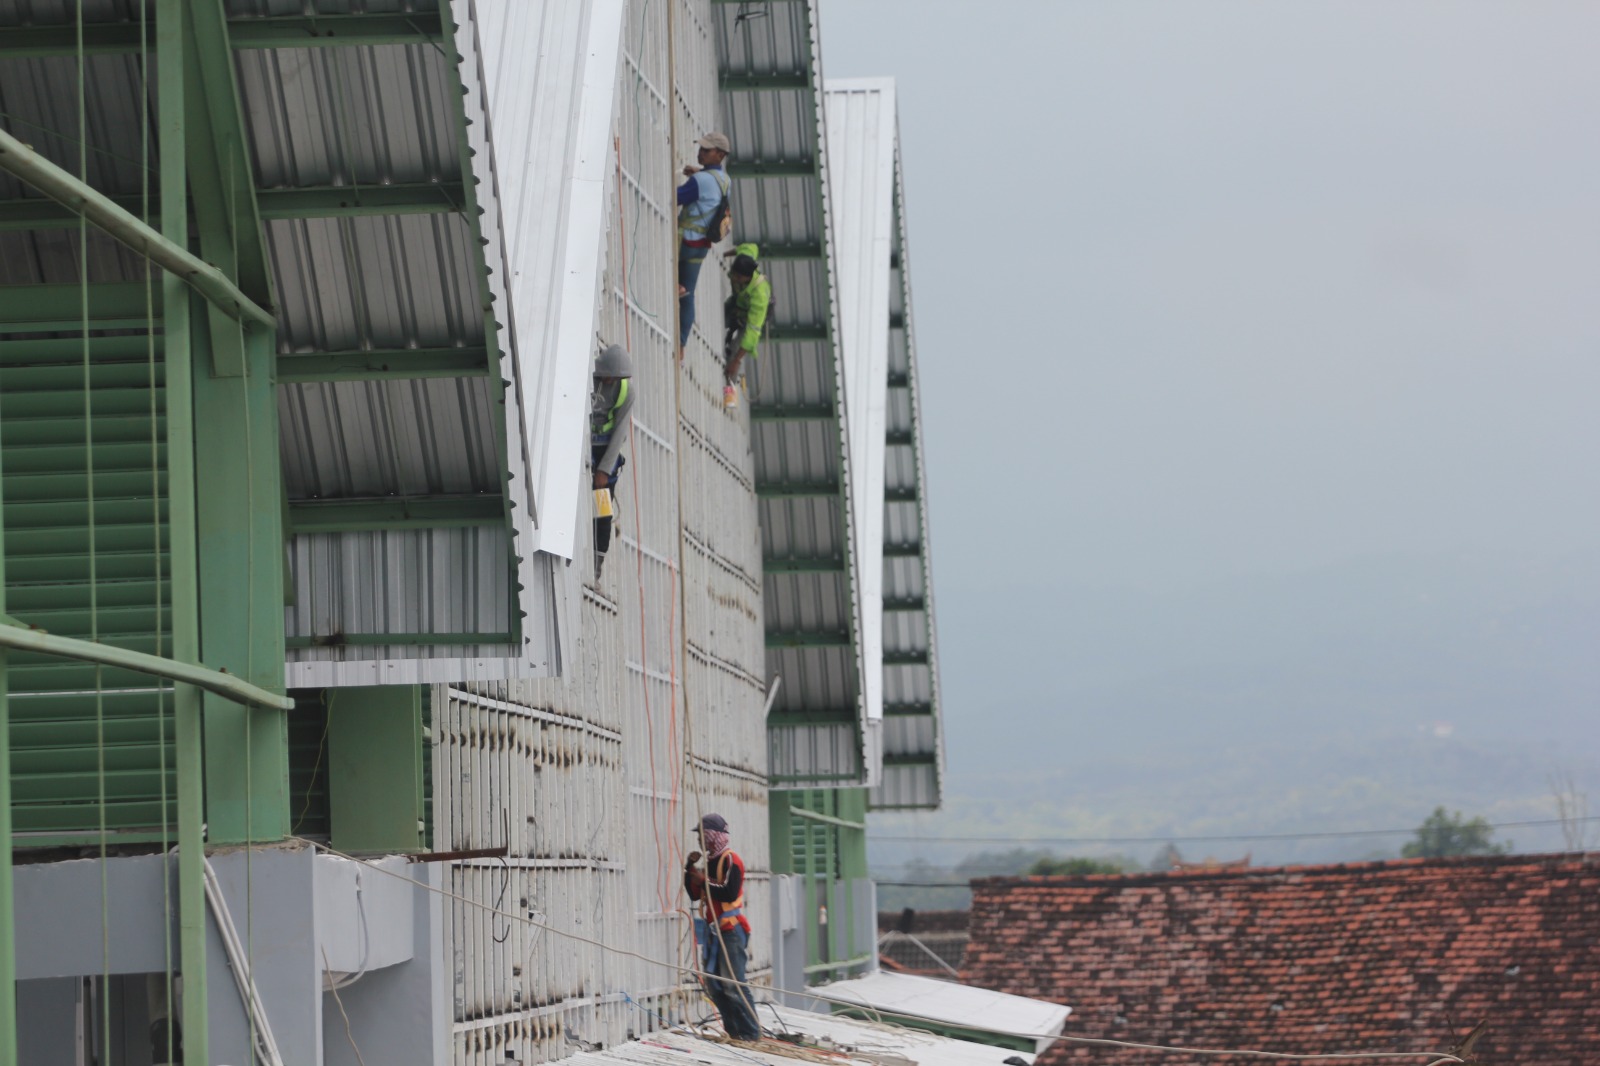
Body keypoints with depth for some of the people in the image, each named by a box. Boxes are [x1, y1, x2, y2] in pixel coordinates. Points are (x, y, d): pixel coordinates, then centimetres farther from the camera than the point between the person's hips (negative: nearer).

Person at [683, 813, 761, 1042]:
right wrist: (689, 869, 5)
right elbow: (695, 894, 18)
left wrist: (705, 882, -15)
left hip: (731, 930, -9)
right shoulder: (709, 861, 18)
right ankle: (733, 1029, 12)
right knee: (713, 983, 7)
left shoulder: (730, 860, -10)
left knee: (733, 984, -11)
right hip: (713, 929, 9)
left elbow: (730, 893, -22)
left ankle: (750, 1031, -7)